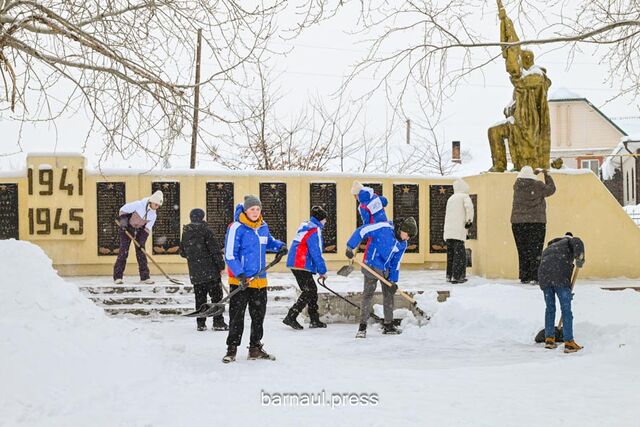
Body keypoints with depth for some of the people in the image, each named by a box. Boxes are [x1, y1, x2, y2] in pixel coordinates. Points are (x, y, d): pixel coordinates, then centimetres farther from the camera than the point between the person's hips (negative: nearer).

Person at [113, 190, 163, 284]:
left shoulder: (153, 215, -8)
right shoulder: (139, 205, -24)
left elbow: (148, 228, -7)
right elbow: (123, 209, -16)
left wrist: (142, 239, -17)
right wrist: (123, 221, -23)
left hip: (140, 230, 5)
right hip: (127, 228, -5)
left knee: (141, 252, 2)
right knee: (123, 251, -8)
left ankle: (145, 277, 6)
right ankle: (117, 277, -6)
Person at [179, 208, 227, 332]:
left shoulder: (185, 232, 8)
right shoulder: (205, 229, -9)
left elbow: (182, 253, 15)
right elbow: (215, 248, -12)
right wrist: (221, 265, -6)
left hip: (195, 272, 5)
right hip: (210, 270, -5)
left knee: (200, 297, 12)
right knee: (216, 295, 2)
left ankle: (200, 323, 11)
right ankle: (218, 322, 1)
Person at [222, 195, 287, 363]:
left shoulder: (263, 226, 8)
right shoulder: (236, 228, -12)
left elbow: (268, 241, 29)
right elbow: (230, 254, -13)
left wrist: (279, 246, 7)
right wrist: (240, 275, -22)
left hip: (259, 280, 6)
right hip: (240, 280, -6)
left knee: (258, 315, 12)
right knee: (236, 316, -1)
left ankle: (255, 349, 24)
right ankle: (232, 349, 10)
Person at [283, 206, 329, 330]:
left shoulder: (305, 226, 17)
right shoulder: (315, 230, -13)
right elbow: (316, 253, -16)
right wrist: (323, 271, -8)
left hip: (295, 263, 10)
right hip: (301, 265, -10)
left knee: (312, 290, 14)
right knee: (308, 292, -7)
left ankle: (314, 320, 18)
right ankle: (291, 317, -10)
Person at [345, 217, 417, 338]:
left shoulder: (402, 244, 3)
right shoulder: (384, 228, -19)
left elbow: (396, 263, 9)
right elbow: (361, 231, -19)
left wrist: (393, 280, 4)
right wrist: (350, 247, -24)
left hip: (386, 271, 7)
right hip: (371, 267, -7)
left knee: (389, 295, 12)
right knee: (367, 295, -7)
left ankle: (388, 325, 25)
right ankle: (362, 327, -2)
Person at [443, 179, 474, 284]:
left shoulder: (451, 198, 22)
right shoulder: (464, 196, 2)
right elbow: (469, 207, -19)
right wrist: (469, 220, -10)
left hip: (448, 231, 6)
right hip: (458, 231, -6)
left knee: (451, 253, 12)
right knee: (459, 253, -4)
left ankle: (449, 275, 13)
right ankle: (457, 276, -9)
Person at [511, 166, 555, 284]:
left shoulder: (517, 185, 1)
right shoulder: (538, 186, -8)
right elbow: (551, 189, 9)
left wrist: (535, 173, 33)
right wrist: (547, 175, 21)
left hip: (518, 223, 3)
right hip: (536, 222, -3)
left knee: (522, 250, 9)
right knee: (535, 250, 1)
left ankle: (524, 277, 10)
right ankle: (535, 277, -4)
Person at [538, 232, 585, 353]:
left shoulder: (548, 248, 37)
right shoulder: (569, 241, 20)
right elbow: (577, 242, -6)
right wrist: (580, 259, -13)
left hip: (544, 277, 5)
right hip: (560, 277, -5)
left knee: (550, 308, 18)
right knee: (566, 309, -1)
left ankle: (549, 339, 21)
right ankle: (569, 343, -2)